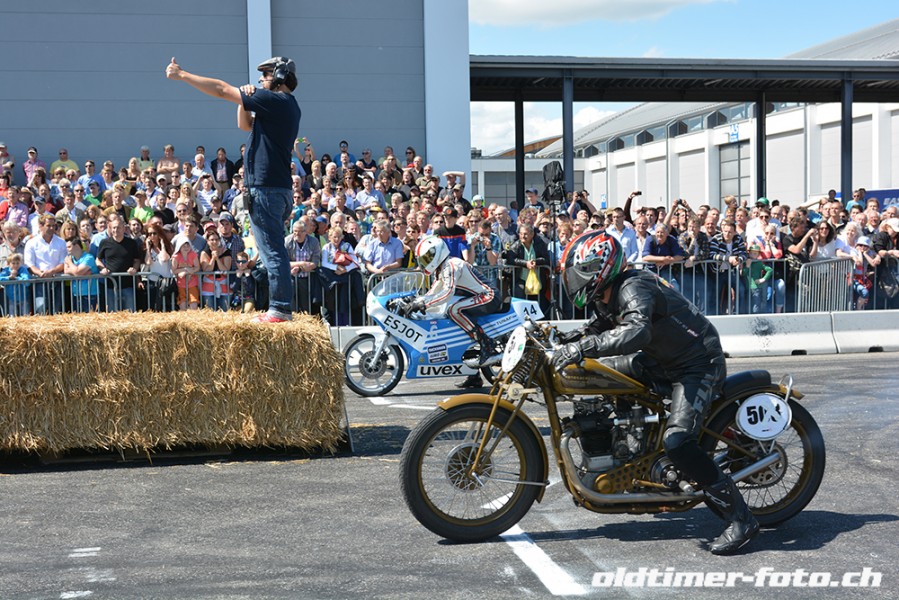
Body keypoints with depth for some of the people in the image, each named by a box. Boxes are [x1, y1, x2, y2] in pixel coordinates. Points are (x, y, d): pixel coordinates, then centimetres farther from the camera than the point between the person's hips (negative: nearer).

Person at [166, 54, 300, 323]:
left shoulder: (276, 101, -12)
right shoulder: (286, 105, 18)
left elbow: (222, 90, -9)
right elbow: (245, 125, 27)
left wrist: (182, 75, -1)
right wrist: (245, 101, 8)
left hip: (265, 189, -10)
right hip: (279, 188, 10)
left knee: (272, 251, -8)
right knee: (274, 250, 14)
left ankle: (280, 309, -7)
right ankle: (279, 308, 18)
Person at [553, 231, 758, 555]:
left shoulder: (633, 289, -24)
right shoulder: (607, 297, 6)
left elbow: (637, 332, -43)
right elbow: (599, 326, 26)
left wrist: (582, 348, -46)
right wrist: (563, 339, 9)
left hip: (699, 364, -11)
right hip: (666, 361, 11)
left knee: (677, 442, -25)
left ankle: (741, 518, -19)